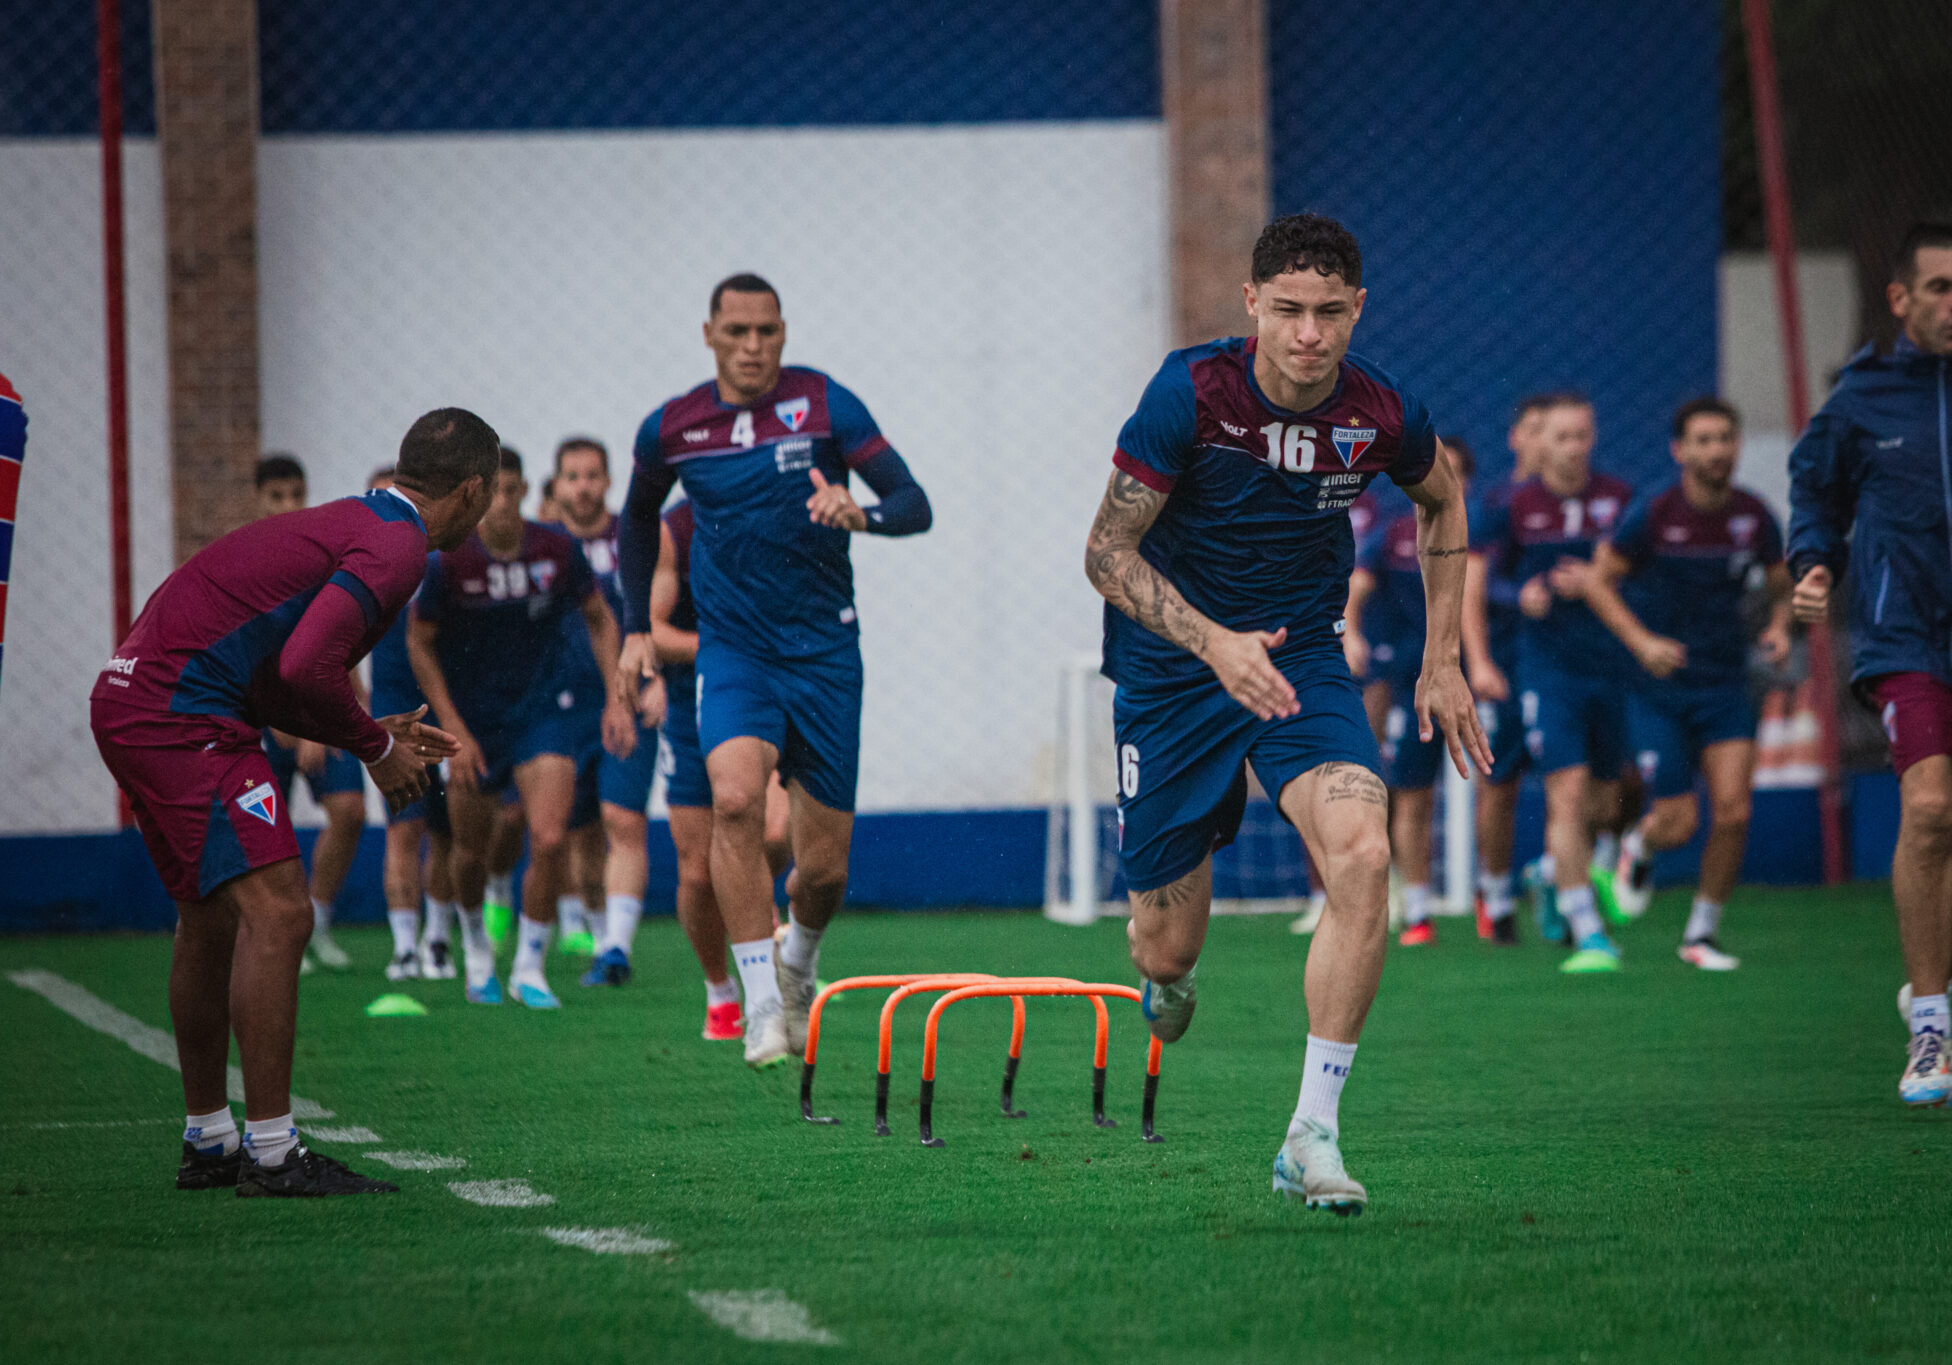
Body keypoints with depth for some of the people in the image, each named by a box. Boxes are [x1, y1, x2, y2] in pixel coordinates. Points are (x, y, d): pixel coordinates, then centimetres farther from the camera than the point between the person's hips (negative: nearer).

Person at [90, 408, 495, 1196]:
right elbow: (304, 668, -23)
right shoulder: (395, 547, -12)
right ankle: (269, 1153, -13)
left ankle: (207, 1143, 27)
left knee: (211, 918, 19)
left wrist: (372, 733, 19)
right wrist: (375, 748, -7)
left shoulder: (351, 524, 19)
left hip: (133, 702, 11)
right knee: (275, 913, -13)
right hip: (182, 718, -11)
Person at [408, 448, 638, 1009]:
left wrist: (617, 699, -1)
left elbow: (600, 619, 6)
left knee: (550, 839, -17)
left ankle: (529, 967, 0)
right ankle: (475, 945, 41)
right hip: (474, 718, 0)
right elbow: (419, 644, -4)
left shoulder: (558, 550, -11)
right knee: (472, 848, 10)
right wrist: (453, 730, -9)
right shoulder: (448, 562, -15)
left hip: (543, 710, 0)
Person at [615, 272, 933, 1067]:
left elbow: (914, 505, -11)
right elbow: (639, 517, 20)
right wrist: (637, 627, 15)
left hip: (824, 651, 0)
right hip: (733, 651, 0)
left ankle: (798, 964, 38)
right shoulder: (670, 430, 0)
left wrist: (862, 515, -32)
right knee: (735, 797, -29)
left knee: (824, 866, 3)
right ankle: (761, 1002, -24)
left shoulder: (824, 405, -7)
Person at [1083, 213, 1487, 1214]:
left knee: (1361, 857, -27)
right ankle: (1166, 983, 46)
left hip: (1302, 659, 1)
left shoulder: (1383, 415, -12)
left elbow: (1441, 503, 12)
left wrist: (1441, 661, 10)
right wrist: (1214, 643, -30)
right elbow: (1107, 552, -16)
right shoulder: (1189, 394, -20)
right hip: (1171, 675, -1)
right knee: (1167, 952, 3)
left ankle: (1314, 1133, -20)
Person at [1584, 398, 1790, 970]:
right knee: (1678, 822, -7)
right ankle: (1638, 848, 32)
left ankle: (1701, 933, 8)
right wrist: (1641, 641, -17)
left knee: (1733, 811, -12)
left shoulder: (1754, 516, -2)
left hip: (1726, 684, 3)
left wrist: (1780, 627, -7)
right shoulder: (1653, 512, -12)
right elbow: (1599, 580, -4)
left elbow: (1780, 582, 15)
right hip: (1658, 687, -3)